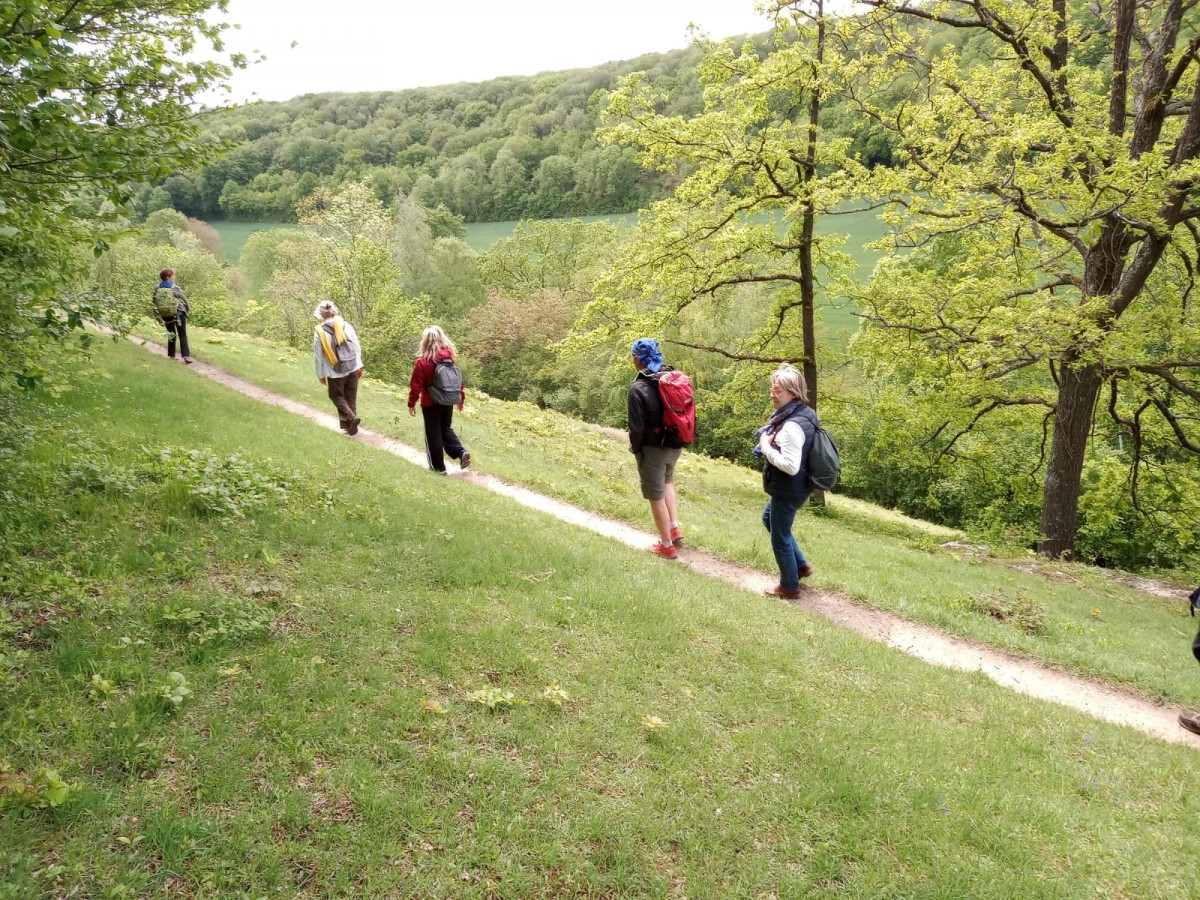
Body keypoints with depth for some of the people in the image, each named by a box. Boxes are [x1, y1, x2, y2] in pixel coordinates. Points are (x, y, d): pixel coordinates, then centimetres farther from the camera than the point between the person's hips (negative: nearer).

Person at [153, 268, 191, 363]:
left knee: (171, 335, 17)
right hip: (179, 314, -3)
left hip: (166, 316, 3)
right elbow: (184, 300, -5)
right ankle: (186, 356, -11)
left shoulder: (157, 289, 0)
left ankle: (171, 356, 17)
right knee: (183, 336, 0)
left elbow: (154, 305, 1)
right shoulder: (175, 287, -10)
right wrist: (185, 312, 12)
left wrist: (159, 318, 7)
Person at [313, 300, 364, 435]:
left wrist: (321, 375, 7)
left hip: (335, 373, -3)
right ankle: (349, 425, 18)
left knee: (337, 396, 16)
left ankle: (351, 418, -6)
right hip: (353, 369, 3)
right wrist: (359, 366, 10)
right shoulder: (346, 325, -5)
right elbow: (357, 347, 0)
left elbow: (319, 356, -4)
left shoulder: (319, 332, -10)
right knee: (350, 397, 14)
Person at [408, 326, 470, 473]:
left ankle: (438, 466, 11)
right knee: (446, 428, 21)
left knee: (433, 434, 7)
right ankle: (461, 452, 0)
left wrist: (412, 403, -3)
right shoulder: (450, 357, -2)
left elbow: (416, 385, -13)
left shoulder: (423, 361, -15)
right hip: (448, 401, 5)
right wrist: (461, 398, 15)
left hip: (430, 403, -5)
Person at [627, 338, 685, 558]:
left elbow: (637, 426, -18)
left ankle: (667, 546, 20)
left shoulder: (638, 388, -21)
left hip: (653, 448, -6)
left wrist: (635, 448, 1)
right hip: (676, 445, 6)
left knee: (656, 496, 9)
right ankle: (675, 528, 28)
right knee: (666, 480, 32)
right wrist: (681, 440, 14)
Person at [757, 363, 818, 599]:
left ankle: (789, 586, 28)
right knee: (769, 519, 31)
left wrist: (766, 447, -21)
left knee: (780, 537, 9)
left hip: (788, 490, -10)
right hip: (791, 488, 10)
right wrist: (768, 442, 2)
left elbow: (790, 465, -33)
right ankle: (800, 565, 38)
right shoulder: (804, 413, 2)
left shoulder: (791, 426, -29)